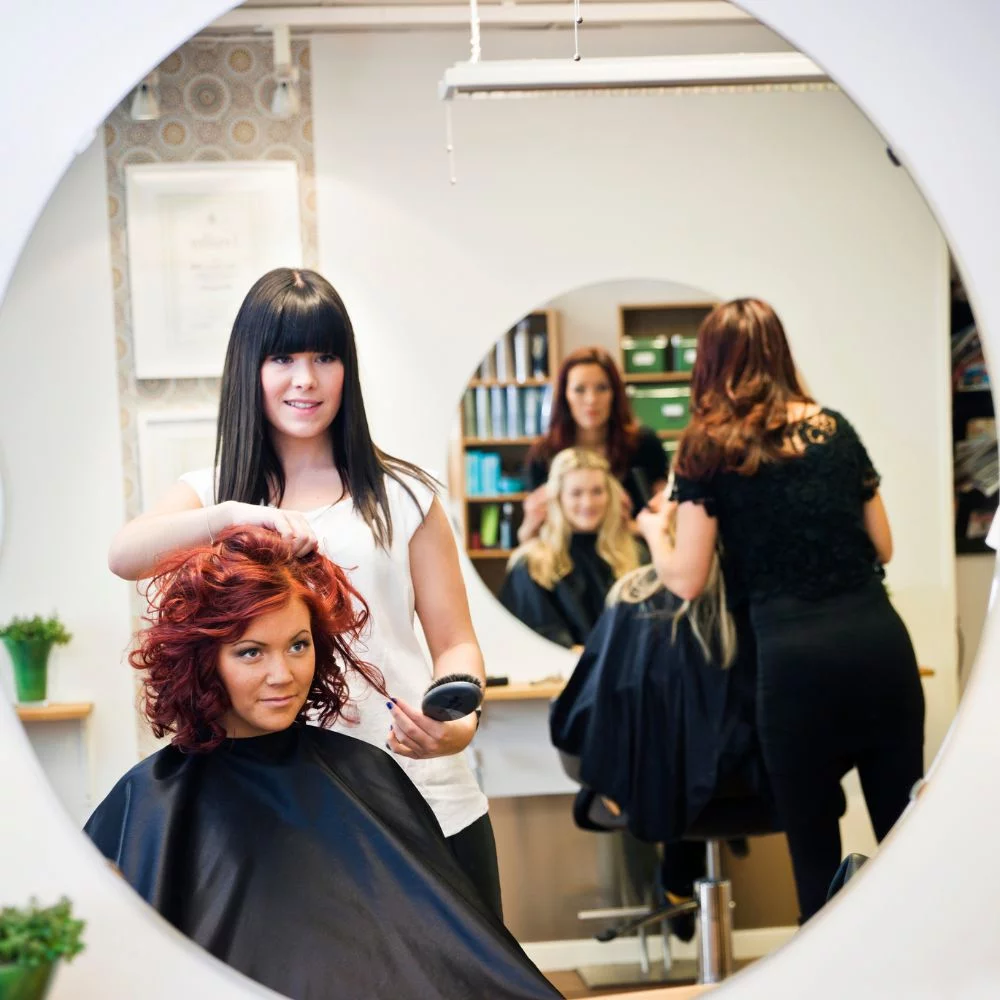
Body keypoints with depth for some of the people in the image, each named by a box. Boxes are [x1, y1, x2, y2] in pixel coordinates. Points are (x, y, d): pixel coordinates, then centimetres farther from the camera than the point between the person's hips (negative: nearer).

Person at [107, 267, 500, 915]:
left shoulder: (402, 496, 6)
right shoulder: (213, 495, 10)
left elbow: (455, 643, 5)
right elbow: (125, 557, -11)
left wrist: (458, 724, -17)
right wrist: (231, 516, -29)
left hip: (427, 804, 0)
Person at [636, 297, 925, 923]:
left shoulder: (711, 448, 2)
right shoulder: (835, 428, 12)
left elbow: (687, 582, 2)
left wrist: (653, 529, 21)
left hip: (797, 658, -3)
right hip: (881, 640, 3)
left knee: (815, 846, 10)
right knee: (903, 830, 12)